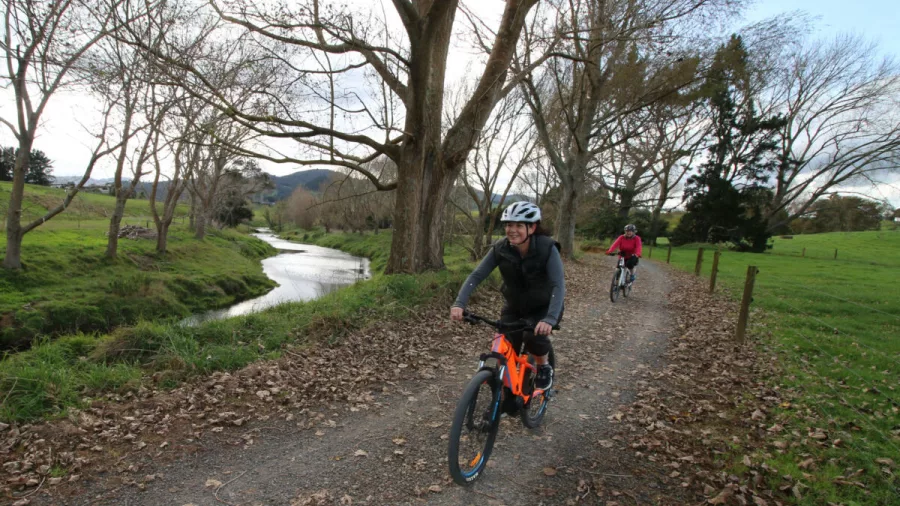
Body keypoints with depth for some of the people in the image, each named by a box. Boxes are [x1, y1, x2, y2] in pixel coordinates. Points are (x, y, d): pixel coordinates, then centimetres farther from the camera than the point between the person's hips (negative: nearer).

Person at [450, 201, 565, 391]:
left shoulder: (547, 248, -26)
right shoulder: (500, 249, -18)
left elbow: (558, 285, -34)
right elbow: (476, 276, -20)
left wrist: (550, 319, -49)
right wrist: (459, 304, -34)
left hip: (544, 307, -3)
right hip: (514, 307, 3)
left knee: (534, 336, -30)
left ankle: (544, 367, 3)